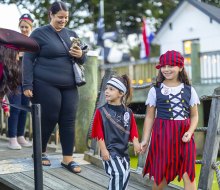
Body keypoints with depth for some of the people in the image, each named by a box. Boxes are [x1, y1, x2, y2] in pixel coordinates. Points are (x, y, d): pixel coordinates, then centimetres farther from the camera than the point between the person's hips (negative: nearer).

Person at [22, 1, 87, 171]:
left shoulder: (72, 34, 14)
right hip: (46, 85, -5)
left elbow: (82, 59, 19)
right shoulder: (39, 33, -2)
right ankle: (41, 151, 24)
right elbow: (28, 59, -4)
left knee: (68, 121, 3)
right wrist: (27, 85, -12)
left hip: (69, 86, 5)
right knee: (49, 119, 1)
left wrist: (80, 55, -5)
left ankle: (68, 158, 12)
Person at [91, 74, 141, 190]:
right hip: (109, 150, -5)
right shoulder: (101, 111, -7)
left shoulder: (128, 112, 3)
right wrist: (103, 150, -12)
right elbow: (99, 133, -7)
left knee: (125, 175, 15)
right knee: (119, 174, -19)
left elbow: (132, 130, 3)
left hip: (123, 150, 5)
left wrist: (135, 143, -13)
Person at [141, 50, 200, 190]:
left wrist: (190, 132, -9)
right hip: (162, 134, -1)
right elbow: (150, 117, 3)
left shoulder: (189, 90, 6)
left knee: (188, 173, -1)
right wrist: (145, 139, -2)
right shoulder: (155, 90, 1)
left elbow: (194, 116, 9)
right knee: (162, 173, 7)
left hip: (183, 134, 1)